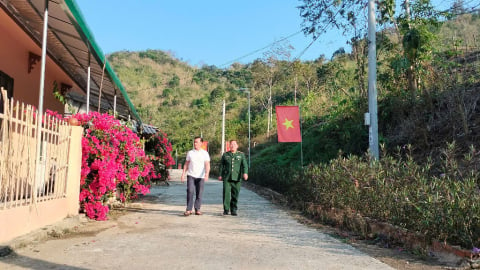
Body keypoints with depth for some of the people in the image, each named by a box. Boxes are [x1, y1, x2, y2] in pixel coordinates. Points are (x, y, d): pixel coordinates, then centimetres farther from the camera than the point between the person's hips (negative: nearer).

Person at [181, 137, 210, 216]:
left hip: (200, 176, 0)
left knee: (199, 193, 2)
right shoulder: (190, 152, 10)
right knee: (190, 191, -11)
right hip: (191, 175, 1)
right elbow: (186, 164, 14)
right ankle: (188, 210, -7)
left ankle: (197, 209, 12)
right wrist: (183, 174, 7)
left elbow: (207, 165, -6)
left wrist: (206, 174, -21)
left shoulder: (205, 153, 3)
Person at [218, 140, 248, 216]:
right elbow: (221, 165, 16)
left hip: (237, 178, 0)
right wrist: (220, 175, 11)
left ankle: (233, 210, 15)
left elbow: (244, 165, -2)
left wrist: (245, 173, -18)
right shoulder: (225, 155, 12)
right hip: (227, 178, 0)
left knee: (235, 195, 3)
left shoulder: (241, 155, 9)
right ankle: (226, 210, -3)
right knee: (226, 193, -11)